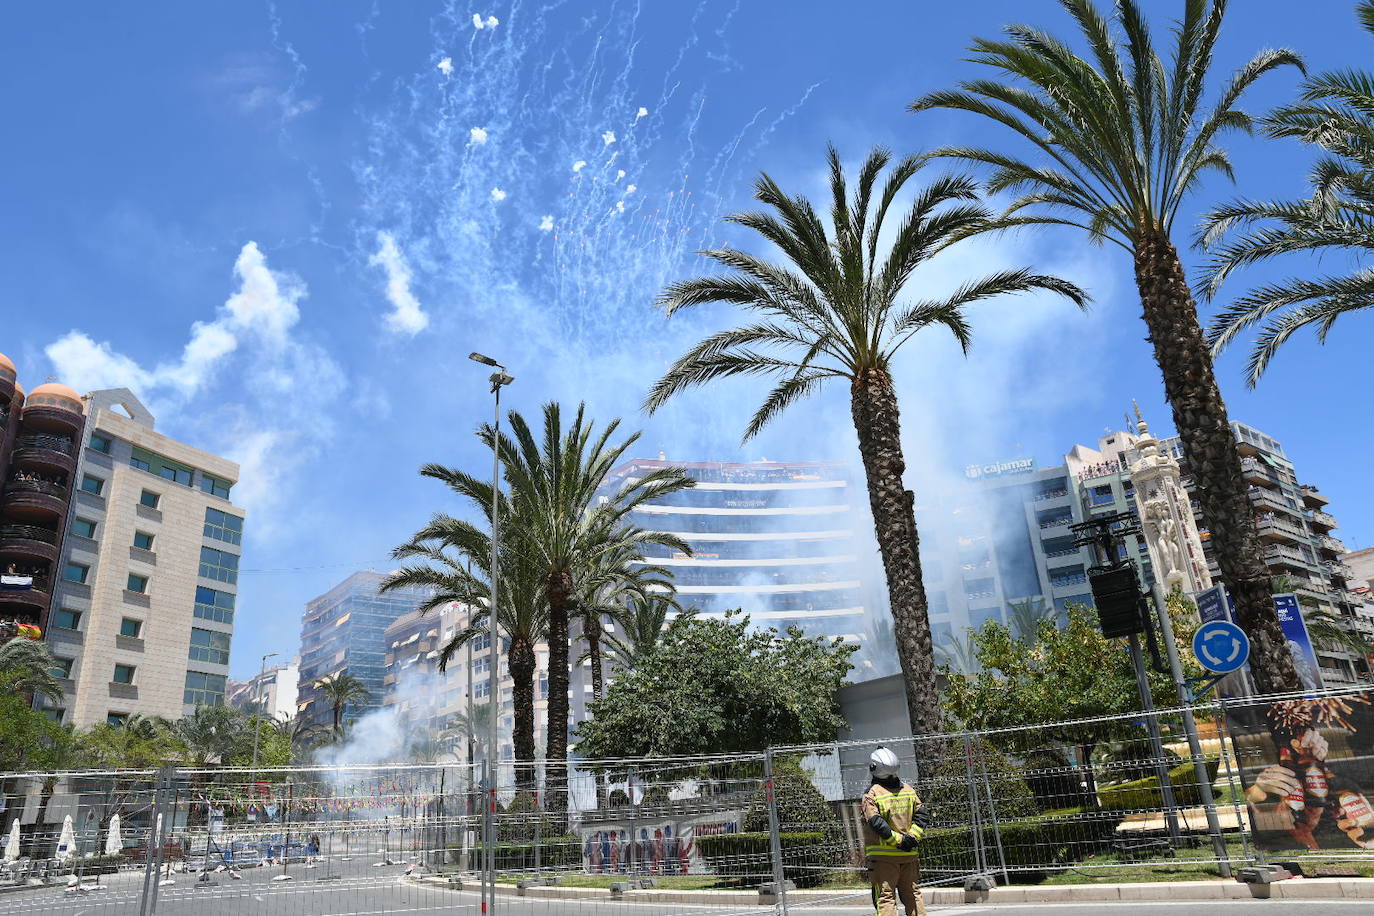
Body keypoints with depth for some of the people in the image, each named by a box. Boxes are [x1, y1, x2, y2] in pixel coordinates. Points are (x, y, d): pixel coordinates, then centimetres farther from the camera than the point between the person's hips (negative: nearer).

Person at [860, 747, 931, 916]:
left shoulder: (871, 794, -10)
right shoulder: (908, 790, 7)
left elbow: (876, 822, -19)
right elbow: (922, 815, 3)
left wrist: (898, 839, -13)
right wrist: (912, 837, -3)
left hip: (883, 855, -5)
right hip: (908, 853, 5)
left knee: (885, 897, 0)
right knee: (912, 894, 16)